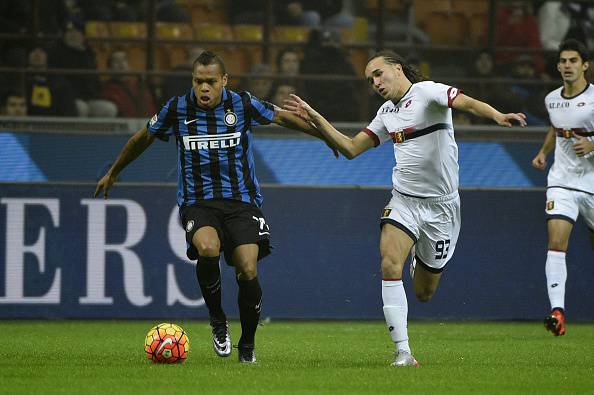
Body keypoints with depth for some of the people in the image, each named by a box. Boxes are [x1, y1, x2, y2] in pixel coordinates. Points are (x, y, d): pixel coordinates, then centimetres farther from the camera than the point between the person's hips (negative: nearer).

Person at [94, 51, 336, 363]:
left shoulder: (242, 104, -2)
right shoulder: (177, 109, -1)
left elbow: (281, 117, 14)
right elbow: (143, 138, 16)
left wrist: (324, 134, 24)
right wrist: (113, 173, 27)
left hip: (241, 201, 0)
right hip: (198, 202, 0)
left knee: (248, 271, -17)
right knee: (208, 250, -32)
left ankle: (247, 345, 8)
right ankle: (218, 320, -6)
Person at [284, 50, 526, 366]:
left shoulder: (426, 92, -10)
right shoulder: (387, 112, 12)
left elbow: (467, 103, -28)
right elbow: (350, 148, 18)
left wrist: (497, 115, -48)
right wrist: (314, 119, 9)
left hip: (441, 206, -4)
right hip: (403, 200, 4)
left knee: (424, 293, 7)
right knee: (390, 266, -22)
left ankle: (422, 261, 45)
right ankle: (403, 352, -19)